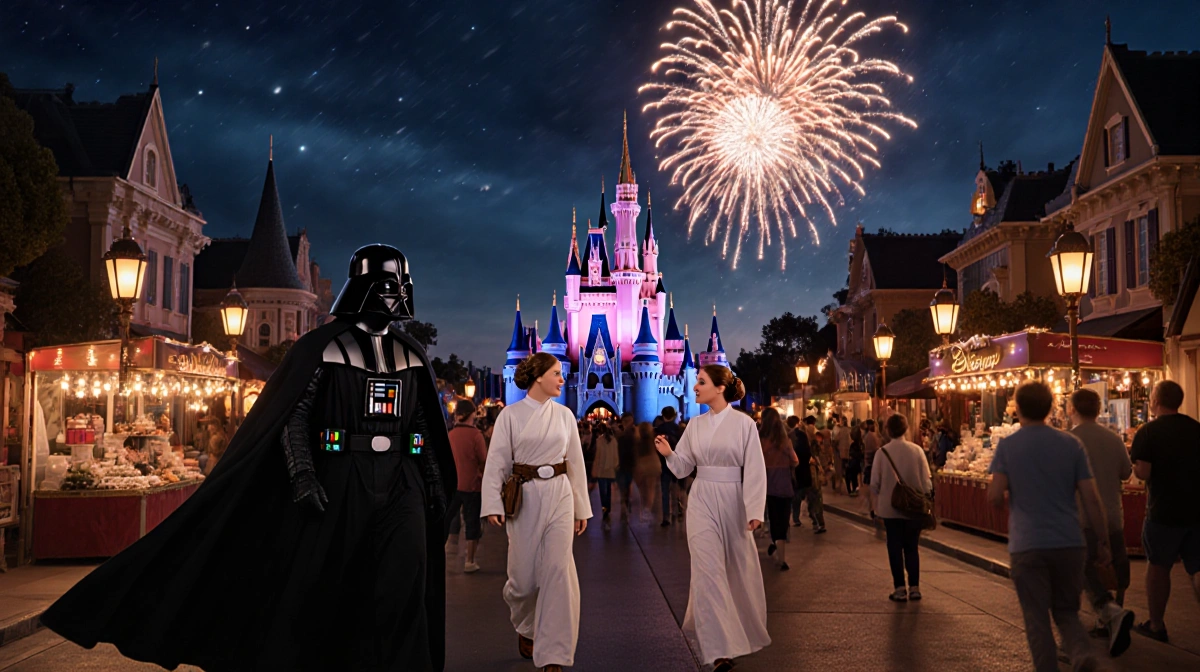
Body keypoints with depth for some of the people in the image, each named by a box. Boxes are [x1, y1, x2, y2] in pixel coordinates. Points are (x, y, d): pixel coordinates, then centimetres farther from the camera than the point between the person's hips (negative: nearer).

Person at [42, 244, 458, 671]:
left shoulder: (412, 354, 12)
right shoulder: (323, 345, -2)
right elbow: (292, 415, -7)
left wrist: (437, 483, 13)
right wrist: (302, 475, -18)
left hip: (403, 485, 4)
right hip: (340, 481, -4)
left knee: (403, 594, 0)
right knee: (313, 589, 3)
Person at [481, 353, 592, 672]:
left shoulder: (564, 415, 6)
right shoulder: (511, 415, -2)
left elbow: (576, 462, 11)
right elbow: (497, 462, -2)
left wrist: (581, 508, 12)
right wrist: (493, 505, -10)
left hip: (559, 496, 2)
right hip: (524, 498, -2)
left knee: (558, 571, -7)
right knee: (525, 575, 5)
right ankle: (525, 628, 39)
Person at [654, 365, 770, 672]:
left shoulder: (743, 423, -7)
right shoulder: (695, 425, 4)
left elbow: (754, 470, -8)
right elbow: (684, 467, 6)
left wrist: (754, 511, -13)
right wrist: (668, 454, -14)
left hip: (732, 500, -2)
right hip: (702, 501, 2)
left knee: (739, 570, 12)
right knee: (708, 570, -6)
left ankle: (744, 630, 39)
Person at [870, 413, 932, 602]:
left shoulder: (882, 452, -10)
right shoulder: (917, 450, -7)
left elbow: (874, 483, -6)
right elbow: (926, 481, -4)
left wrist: (880, 499, 13)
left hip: (890, 508, -1)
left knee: (895, 548, 7)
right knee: (912, 548, 14)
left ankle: (900, 589, 8)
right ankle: (914, 588, 15)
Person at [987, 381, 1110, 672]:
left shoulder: (1007, 446, -3)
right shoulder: (1071, 444, 3)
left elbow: (994, 497, -10)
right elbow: (1091, 498, 1)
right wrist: (1103, 541, 9)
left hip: (1028, 545, -2)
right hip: (1069, 543, 2)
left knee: (1037, 618, 7)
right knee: (1066, 612, 15)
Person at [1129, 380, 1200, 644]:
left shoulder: (1147, 432, -11)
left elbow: (1143, 473, -19)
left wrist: (1136, 465, 2)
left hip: (1163, 511, -4)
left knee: (1158, 566, 12)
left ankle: (1156, 625, 21)